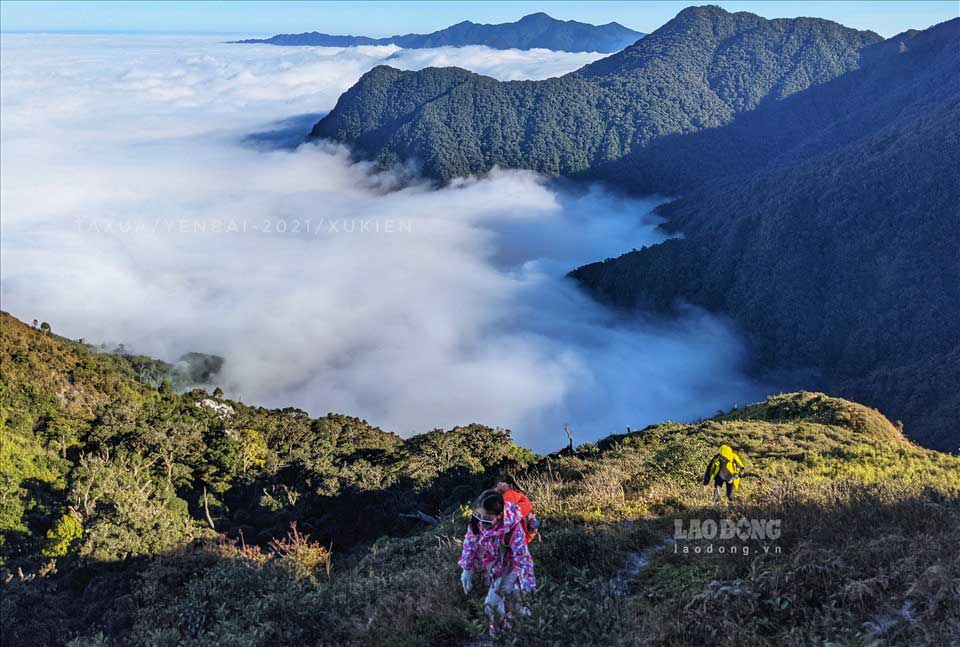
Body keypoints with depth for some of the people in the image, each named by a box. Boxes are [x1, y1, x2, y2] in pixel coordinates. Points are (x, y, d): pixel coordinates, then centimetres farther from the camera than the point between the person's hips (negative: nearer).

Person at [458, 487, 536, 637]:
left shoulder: (512, 529, -41)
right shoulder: (477, 521, -27)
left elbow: (522, 557, -28)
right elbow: (470, 543, -9)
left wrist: (526, 582, -18)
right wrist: (467, 569, 0)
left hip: (508, 568, -4)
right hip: (491, 567, 5)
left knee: (493, 603, 1)